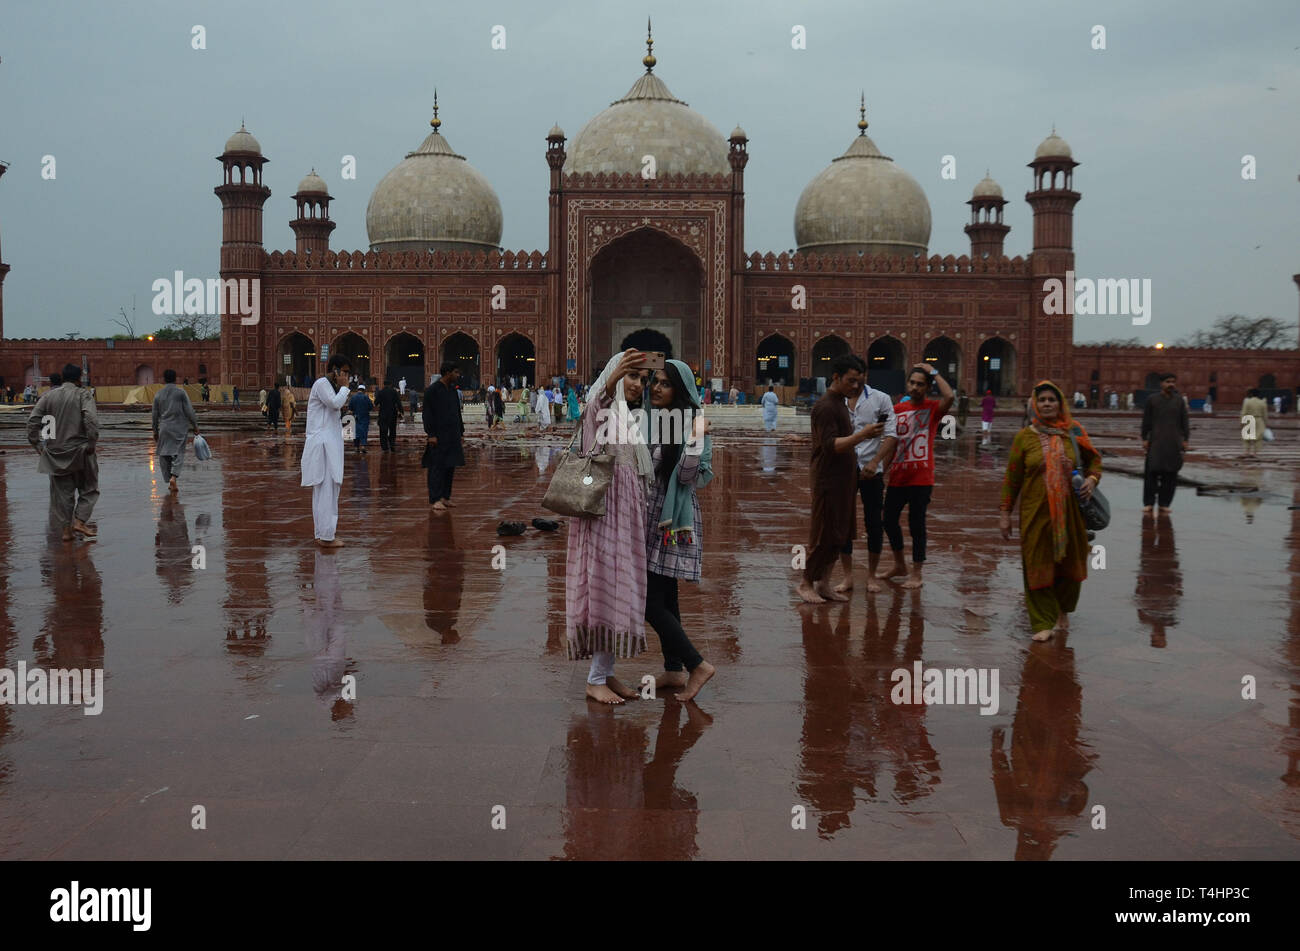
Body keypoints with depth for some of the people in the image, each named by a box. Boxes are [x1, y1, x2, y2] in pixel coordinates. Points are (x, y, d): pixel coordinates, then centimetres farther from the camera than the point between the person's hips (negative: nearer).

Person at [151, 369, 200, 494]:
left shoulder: (158, 395, 4)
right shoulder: (181, 393, -4)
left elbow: (155, 415, 9)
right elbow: (189, 411, -7)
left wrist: (155, 431, 18)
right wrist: (195, 426, 1)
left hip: (164, 428, 2)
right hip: (180, 428, -2)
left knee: (164, 455, 10)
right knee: (179, 453, 1)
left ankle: (170, 482, 8)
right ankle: (173, 476, -21)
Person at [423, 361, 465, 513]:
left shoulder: (453, 390, 13)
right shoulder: (432, 391, -9)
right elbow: (427, 414, -12)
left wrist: (461, 432, 16)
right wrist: (431, 434, -17)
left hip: (452, 437, 8)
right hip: (439, 436, -8)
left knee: (450, 467, 9)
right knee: (437, 467, -7)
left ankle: (445, 497, 16)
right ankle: (435, 499, -6)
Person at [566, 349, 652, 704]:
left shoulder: (633, 420, 20)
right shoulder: (602, 409, -6)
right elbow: (597, 403, -34)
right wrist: (612, 379, -53)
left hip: (627, 515, 8)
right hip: (603, 510, -8)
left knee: (620, 591, 8)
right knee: (604, 588, -8)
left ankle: (607, 673, 15)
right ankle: (595, 680, -1)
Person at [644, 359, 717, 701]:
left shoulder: (688, 424, -12)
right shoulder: (650, 420, 8)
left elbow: (687, 477, -18)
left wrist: (695, 442, -30)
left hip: (672, 522, -8)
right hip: (651, 519, 8)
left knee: (652, 602, -9)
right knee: (663, 598, 14)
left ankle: (697, 665, 1)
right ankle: (674, 670, 25)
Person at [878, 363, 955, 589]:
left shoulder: (932, 408, -2)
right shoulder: (897, 410, 8)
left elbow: (949, 397, -25)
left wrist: (934, 372, -14)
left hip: (921, 479, -4)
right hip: (898, 477, 5)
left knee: (916, 524, 0)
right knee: (889, 520, 11)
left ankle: (916, 574, 11)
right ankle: (899, 565, 30)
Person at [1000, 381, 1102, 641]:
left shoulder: (1074, 433, 3)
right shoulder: (1025, 437, 0)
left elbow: (1094, 459, 17)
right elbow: (1011, 478, 2)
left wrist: (1092, 479, -5)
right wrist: (1005, 512, 0)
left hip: (1070, 511, 2)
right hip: (1035, 512, -1)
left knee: (1069, 561, 10)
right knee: (1038, 565, 1)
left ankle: (1062, 610, 35)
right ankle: (1044, 622, 11)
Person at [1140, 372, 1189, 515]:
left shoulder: (1179, 400, 11)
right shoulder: (1153, 399, 5)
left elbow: (1184, 422, 11)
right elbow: (1146, 421, 4)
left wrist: (1185, 439, 5)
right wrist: (1144, 439, -1)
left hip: (1174, 442, 2)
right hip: (1156, 442, -2)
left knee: (1170, 474, 0)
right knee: (1152, 472, -7)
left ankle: (1164, 504, 8)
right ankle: (1148, 503, 0)